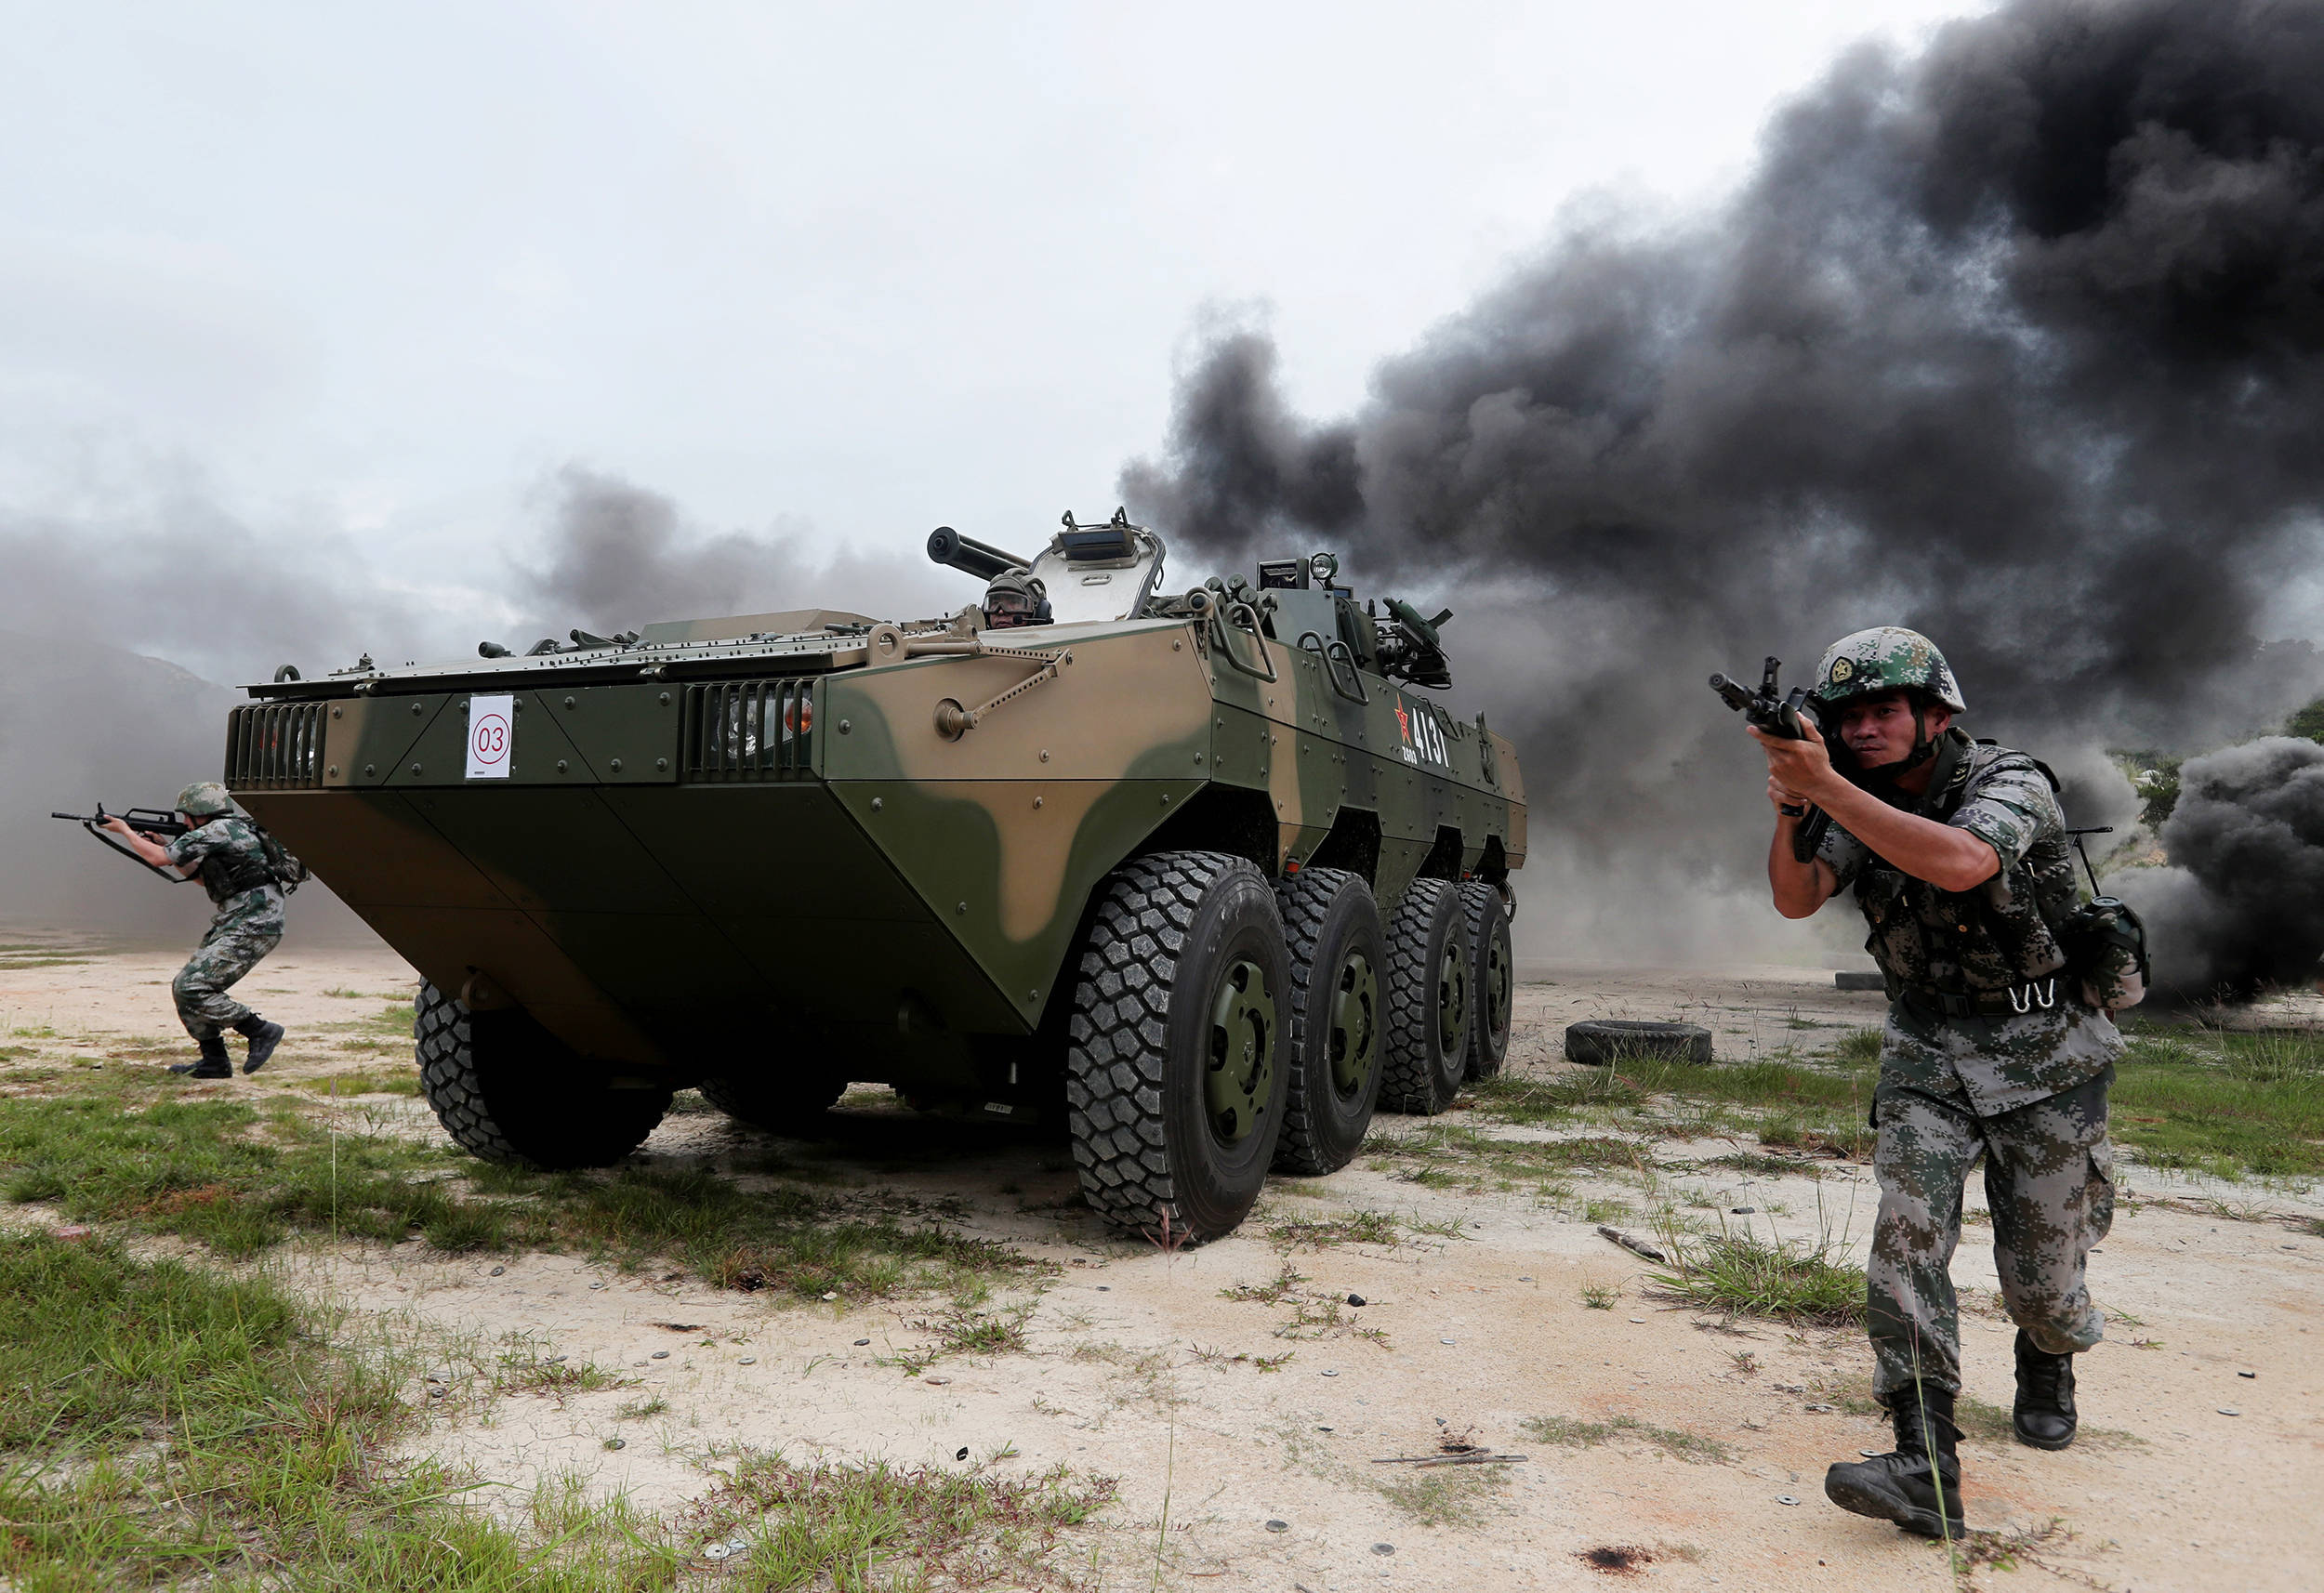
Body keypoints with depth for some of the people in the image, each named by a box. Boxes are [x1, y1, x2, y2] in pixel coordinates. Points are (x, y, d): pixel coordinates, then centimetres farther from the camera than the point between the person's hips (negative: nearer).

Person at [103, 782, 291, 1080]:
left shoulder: (219, 830, -12)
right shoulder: (227, 832, 19)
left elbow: (159, 859, -10)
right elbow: (202, 877, 32)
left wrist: (125, 830, 5)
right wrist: (165, 845, 24)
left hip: (252, 927, -11)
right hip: (232, 925, 11)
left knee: (192, 989, -15)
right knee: (183, 986, 11)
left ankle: (261, 1031, -5)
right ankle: (215, 1061, 16)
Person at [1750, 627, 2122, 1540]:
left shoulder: (2010, 782, -16)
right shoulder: (1858, 806, 0)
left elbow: (1959, 862, -37)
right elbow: (1796, 899, -14)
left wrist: (1825, 786, -40)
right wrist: (1789, 810, -32)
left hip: (2044, 1056, -3)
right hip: (1927, 1055, 3)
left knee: (2038, 1273, 7)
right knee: (1907, 1237, -16)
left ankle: (2048, 1363, 43)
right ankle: (1926, 1470, -15)